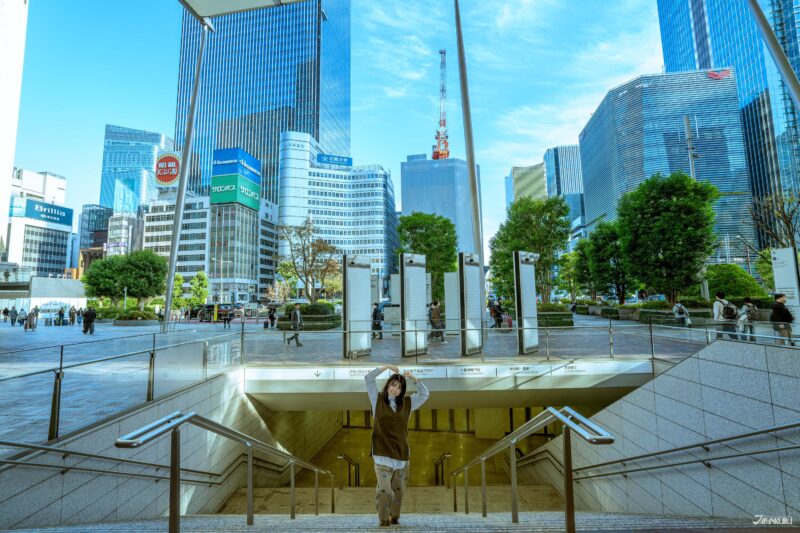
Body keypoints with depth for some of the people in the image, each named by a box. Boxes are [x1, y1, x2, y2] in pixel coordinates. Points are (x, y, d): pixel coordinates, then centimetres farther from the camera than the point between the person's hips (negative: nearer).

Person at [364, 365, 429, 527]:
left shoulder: (407, 403, 8)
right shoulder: (378, 399, 3)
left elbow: (425, 394, 10)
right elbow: (368, 378, -5)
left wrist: (414, 378, -2)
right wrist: (387, 367, -9)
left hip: (402, 453, 3)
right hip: (383, 454, -3)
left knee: (398, 489, 11)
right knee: (384, 489, -5)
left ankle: (394, 518, 26)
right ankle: (383, 520, 8)